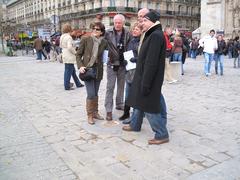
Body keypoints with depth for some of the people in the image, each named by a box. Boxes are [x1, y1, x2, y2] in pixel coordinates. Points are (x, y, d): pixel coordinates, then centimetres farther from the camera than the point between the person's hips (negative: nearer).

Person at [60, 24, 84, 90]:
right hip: (69, 57, -10)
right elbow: (70, 47, -25)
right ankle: (67, 86, 6)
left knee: (73, 70, 17)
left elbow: (61, 46, 20)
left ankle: (78, 84, 27)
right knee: (68, 71, -1)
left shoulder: (62, 37, 11)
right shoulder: (68, 37, -17)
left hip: (65, 55, 10)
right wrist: (75, 52, -12)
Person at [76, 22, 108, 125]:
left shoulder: (104, 42, 2)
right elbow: (78, 54, -1)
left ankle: (95, 112, 29)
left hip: (98, 70, 3)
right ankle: (90, 115, 11)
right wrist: (80, 66, -13)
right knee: (91, 94, -6)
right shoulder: (85, 40, -4)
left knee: (95, 94, 12)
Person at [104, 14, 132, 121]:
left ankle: (119, 104, 32)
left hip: (123, 64, 3)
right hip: (111, 64, -2)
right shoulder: (108, 33, -5)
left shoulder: (127, 34, 0)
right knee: (110, 87, -2)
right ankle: (108, 110, 4)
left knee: (121, 86, 15)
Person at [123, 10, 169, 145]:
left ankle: (162, 135, 12)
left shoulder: (156, 36, -20)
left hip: (150, 78, -9)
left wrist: (145, 84, -23)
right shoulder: (154, 35, 12)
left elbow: (151, 62, -25)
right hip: (145, 76, 9)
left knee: (149, 106, 0)